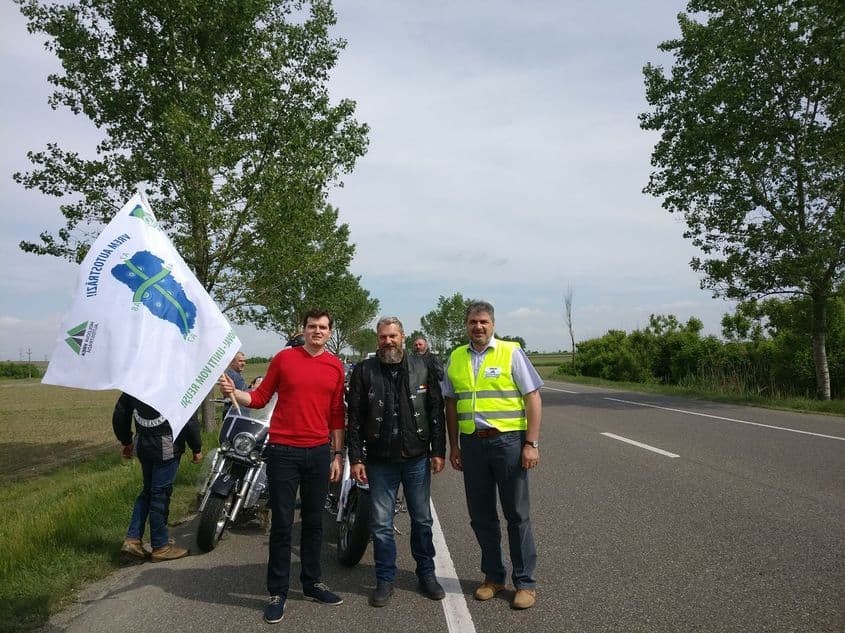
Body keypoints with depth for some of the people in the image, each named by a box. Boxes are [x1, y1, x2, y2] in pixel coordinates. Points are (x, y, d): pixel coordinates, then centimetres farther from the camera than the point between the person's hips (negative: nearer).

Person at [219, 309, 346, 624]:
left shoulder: (336, 366, 5)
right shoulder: (284, 358, -1)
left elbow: (337, 414, 7)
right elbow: (261, 397, 3)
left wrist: (338, 455, 6)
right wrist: (234, 392, -14)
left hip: (319, 453, 3)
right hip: (283, 452, -2)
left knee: (314, 522, 13)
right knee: (282, 524, 3)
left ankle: (312, 582, 28)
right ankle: (278, 592, 15)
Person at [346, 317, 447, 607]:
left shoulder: (422, 368, 2)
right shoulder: (364, 371, -1)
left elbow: (436, 411, 4)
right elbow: (354, 418, -1)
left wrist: (439, 451, 0)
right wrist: (355, 458, -5)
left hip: (417, 458, 1)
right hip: (380, 460, -1)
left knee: (422, 520, 12)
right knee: (381, 524, 6)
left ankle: (426, 573, 28)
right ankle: (385, 580, 21)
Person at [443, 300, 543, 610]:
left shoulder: (511, 353, -3)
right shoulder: (456, 359, 9)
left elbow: (533, 398, -5)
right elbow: (451, 405, 14)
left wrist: (531, 444, -11)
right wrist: (453, 446, 10)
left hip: (508, 441, -4)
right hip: (472, 443, 4)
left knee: (517, 515, 5)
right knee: (481, 516, 12)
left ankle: (525, 582, 18)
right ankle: (493, 576, 29)